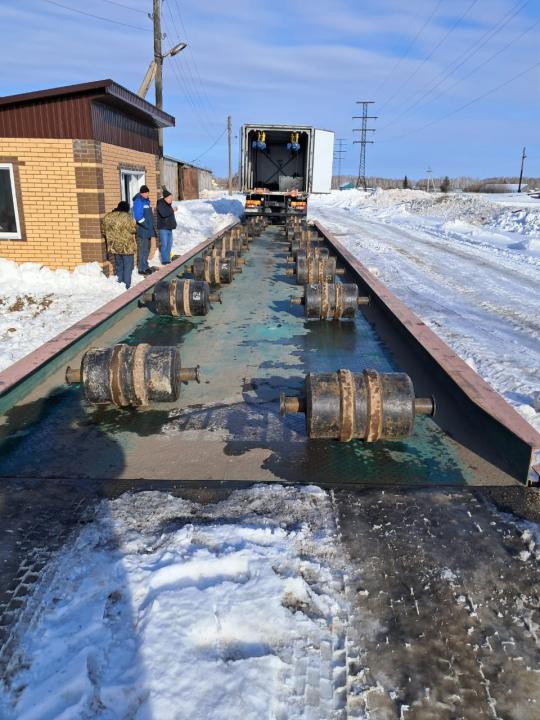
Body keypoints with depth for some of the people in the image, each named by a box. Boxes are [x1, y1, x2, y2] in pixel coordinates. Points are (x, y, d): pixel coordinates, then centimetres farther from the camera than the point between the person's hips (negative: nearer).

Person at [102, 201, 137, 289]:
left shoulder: (107, 216, 3)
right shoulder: (126, 216, -15)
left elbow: (105, 231, 10)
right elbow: (132, 229, -13)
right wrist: (134, 224, 7)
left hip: (114, 246, 5)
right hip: (126, 246, -5)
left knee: (118, 266, 17)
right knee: (128, 266, 4)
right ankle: (127, 285, 4)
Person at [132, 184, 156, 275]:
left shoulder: (146, 200, 14)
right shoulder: (138, 201, -15)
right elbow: (138, 216, -22)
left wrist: (151, 226, 17)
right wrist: (146, 225, -19)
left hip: (148, 230, 9)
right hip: (142, 230, -9)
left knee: (146, 248, 17)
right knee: (143, 249, -7)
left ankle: (145, 266, 28)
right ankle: (141, 269, -2)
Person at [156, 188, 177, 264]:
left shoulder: (168, 204, 14)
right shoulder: (160, 205, -13)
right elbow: (164, 213, -29)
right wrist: (172, 210, -16)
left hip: (169, 227, 9)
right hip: (163, 227, -9)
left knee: (169, 243, 12)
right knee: (164, 244, -8)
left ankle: (167, 259, 21)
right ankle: (165, 260, -5)